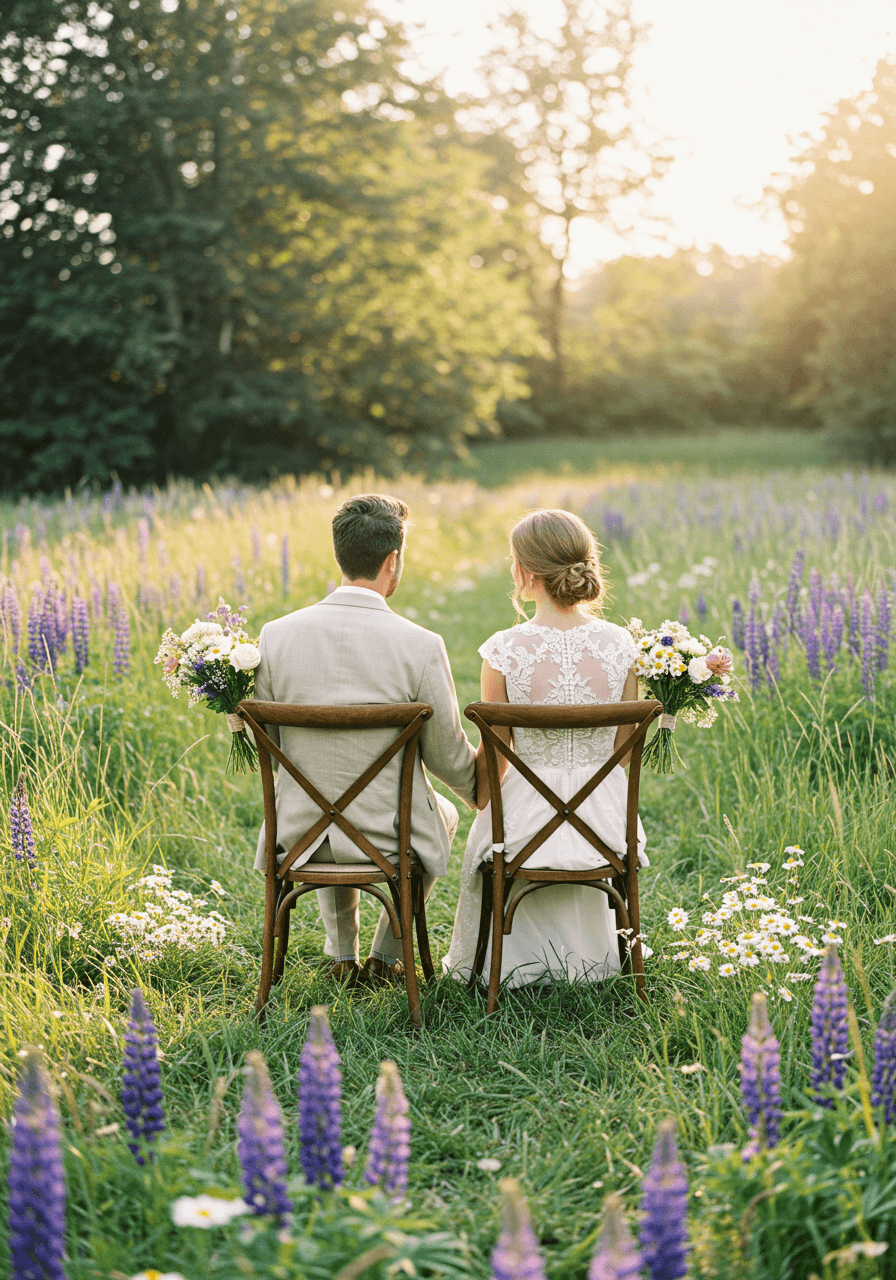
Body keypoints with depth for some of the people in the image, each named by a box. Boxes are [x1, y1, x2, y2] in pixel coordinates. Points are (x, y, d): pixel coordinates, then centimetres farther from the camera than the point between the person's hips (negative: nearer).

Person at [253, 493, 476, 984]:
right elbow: (447, 757, -6)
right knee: (442, 813, 34)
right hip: (387, 838, -2)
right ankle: (386, 956, 36)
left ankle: (342, 956, 40)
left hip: (302, 836, 3)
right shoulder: (421, 647, -18)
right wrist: (479, 795, 16)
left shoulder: (276, 635, -11)